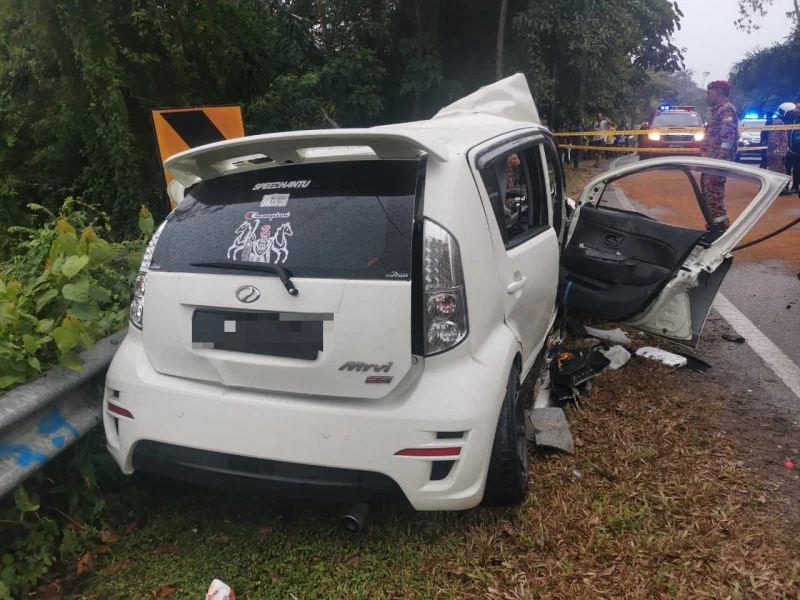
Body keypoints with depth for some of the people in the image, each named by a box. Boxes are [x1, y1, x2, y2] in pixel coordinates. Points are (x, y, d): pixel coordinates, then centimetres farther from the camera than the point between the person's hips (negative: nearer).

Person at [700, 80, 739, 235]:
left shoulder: (726, 110, -10)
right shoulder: (719, 110, 21)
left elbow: (727, 140, -20)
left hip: (717, 162, -10)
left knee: (714, 196, -11)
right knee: (708, 196, 15)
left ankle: (722, 229, -7)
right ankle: (714, 227, 24)